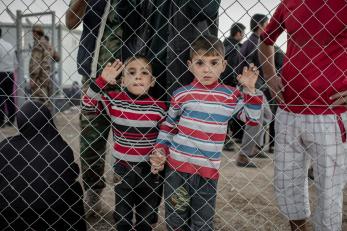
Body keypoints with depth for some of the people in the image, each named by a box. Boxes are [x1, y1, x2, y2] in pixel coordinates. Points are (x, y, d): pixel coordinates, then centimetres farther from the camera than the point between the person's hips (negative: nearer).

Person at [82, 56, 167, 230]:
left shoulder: (159, 108, -11)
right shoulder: (114, 101, -9)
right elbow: (88, 104, -11)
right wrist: (102, 80, -21)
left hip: (149, 168, 0)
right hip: (123, 167, 0)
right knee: (122, 215, 17)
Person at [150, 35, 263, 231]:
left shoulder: (231, 96, 0)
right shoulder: (182, 94, -3)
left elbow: (252, 118, 6)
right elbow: (169, 125, 7)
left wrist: (250, 89, -6)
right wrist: (160, 150, -3)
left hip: (209, 172, 1)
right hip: (177, 167, 0)